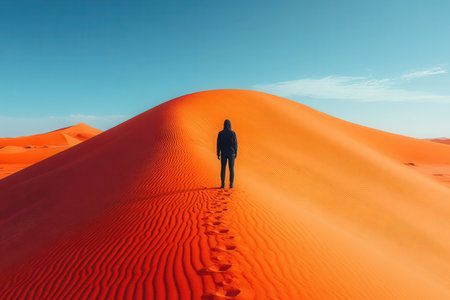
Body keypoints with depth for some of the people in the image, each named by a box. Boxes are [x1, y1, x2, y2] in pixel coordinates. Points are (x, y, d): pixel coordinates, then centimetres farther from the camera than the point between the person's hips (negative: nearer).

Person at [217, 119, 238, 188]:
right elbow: (235, 144, -4)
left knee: (223, 169, 7)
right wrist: (235, 153, 6)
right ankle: (231, 184, 4)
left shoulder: (220, 133, -4)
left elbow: (218, 144, -3)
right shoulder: (233, 133, -7)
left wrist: (218, 154, 4)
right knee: (231, 169, 6)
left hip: (223, 153, 1)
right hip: (231, 153, 0)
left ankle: (223, 184, 3)